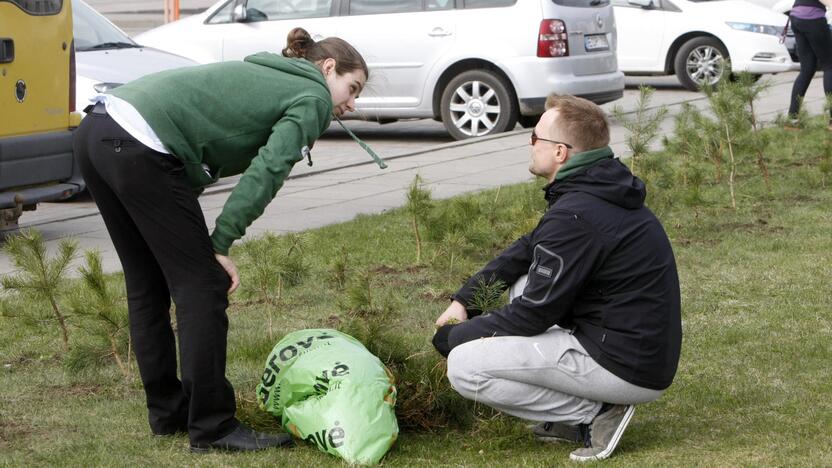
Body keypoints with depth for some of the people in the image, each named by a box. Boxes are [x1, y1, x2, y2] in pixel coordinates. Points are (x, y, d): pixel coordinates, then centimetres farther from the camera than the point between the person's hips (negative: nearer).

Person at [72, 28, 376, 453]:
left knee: (148, 285, 18)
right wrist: (221, 242, -9)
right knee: (202, 285, 0)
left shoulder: (263, 75, 30)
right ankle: (212, 428, 4)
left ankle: (167, 412, 29)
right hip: (139, 150, -9)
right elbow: (266, 171, -9)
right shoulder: (313, 98, 5)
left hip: (96, 130, 9)